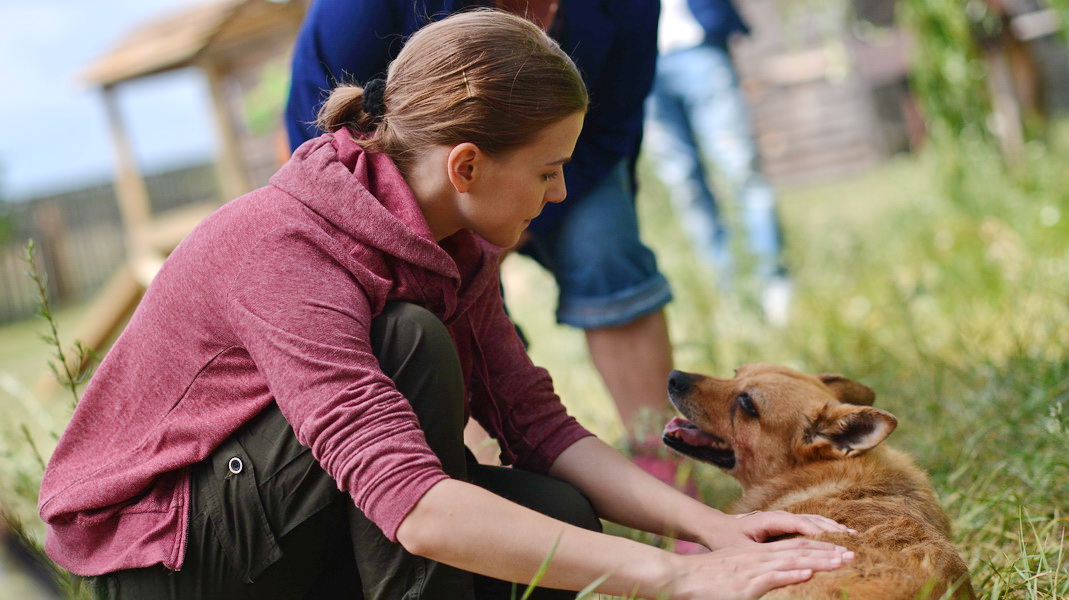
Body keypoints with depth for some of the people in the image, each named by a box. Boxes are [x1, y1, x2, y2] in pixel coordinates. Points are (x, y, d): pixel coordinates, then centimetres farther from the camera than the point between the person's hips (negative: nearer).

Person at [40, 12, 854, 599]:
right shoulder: (285, 254, -32)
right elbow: (415, 508, -42)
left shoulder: (452, 245, -4)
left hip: (306, 528, 7)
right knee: (410, 343, -30)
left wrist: (710, 525, -19)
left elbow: (539, 427, -6)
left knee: (561, 519, -16)